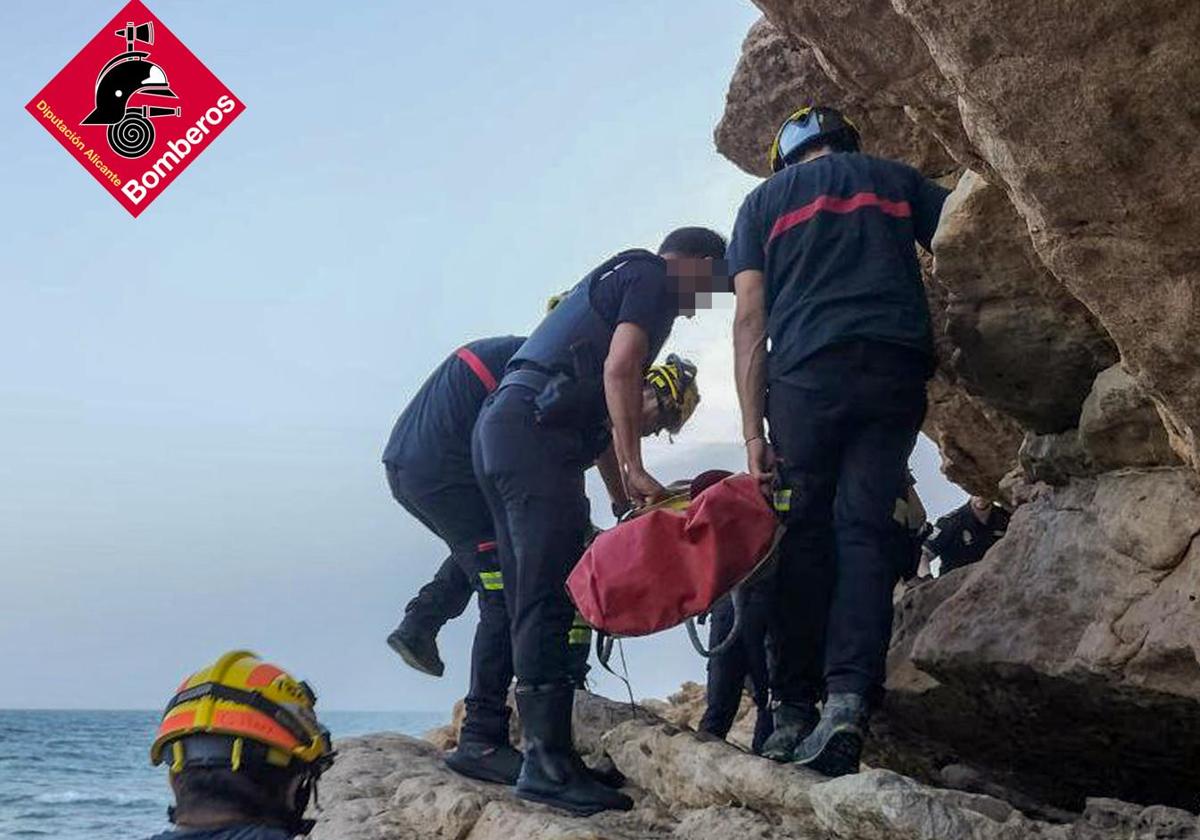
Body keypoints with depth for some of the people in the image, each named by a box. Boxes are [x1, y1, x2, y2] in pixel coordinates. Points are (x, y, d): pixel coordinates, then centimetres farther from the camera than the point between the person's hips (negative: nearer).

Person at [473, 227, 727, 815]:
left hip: (499, 432, 10)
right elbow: (619, 369, -13)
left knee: (531, 603, 8)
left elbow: (599, 412, 29)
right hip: (535, 432, -10)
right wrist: (635, 471, -15)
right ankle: (549, 761, -15)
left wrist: (628, 500, 26)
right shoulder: (654, 279, 4)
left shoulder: (616, 277, 32)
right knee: (548, 600, -13)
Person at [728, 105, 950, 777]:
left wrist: (754, 431, 4)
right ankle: (850, 697, -18)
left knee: (807, 533, 4)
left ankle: (795, 709, -1)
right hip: (898, 367, 1)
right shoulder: (896, 180, 22)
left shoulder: (765, 200, 18)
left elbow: (750, 320, 8)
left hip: (807, 371, -1)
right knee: (864, 527, -2)